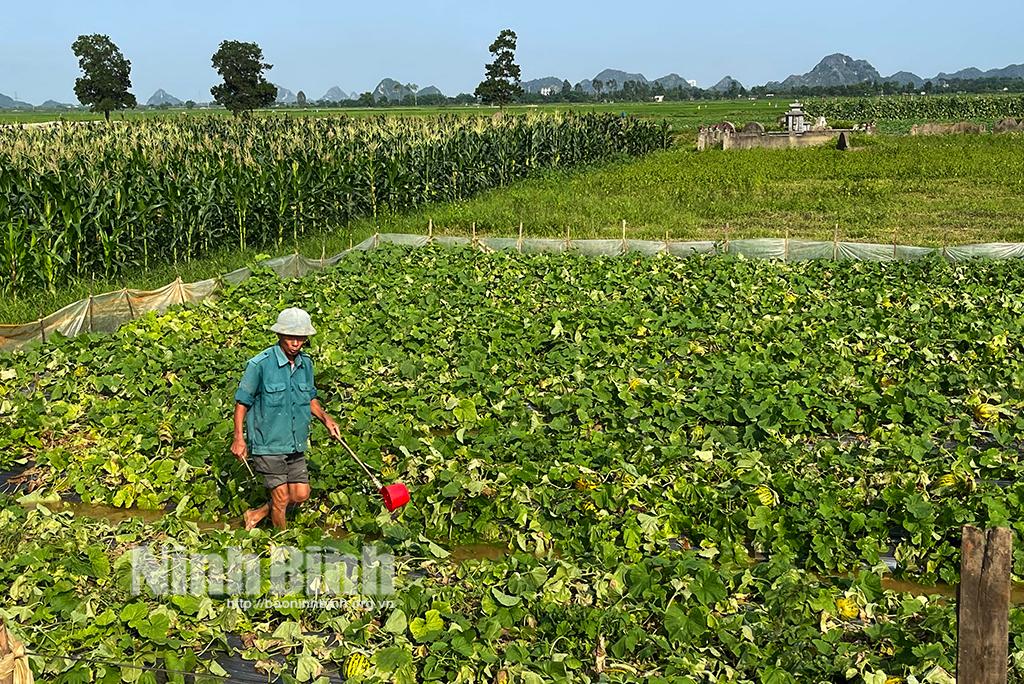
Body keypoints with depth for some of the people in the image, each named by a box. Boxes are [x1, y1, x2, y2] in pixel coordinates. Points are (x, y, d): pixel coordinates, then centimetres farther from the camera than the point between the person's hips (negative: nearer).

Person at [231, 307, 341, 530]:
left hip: (296, 444, 6)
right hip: (268, 443, -6)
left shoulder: (306, 363, 4)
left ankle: (256, 515, 30)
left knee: (301, 494, 10)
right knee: (281, 497, 1)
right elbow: (242, 401, -8)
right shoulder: (260, 364, -14)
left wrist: (325, 418, 2)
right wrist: (239, 438, -11)